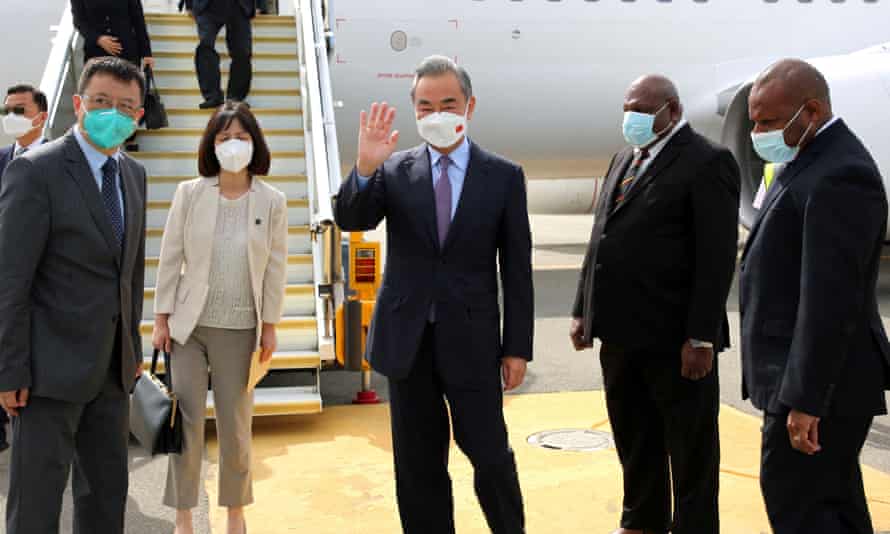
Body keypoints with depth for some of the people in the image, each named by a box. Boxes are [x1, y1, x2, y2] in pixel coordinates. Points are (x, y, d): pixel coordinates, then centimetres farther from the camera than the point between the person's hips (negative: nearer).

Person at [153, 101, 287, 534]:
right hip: (188, 324, 0)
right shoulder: (189, 193, -1)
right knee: (186, 421, 2)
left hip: (240, 330, 0)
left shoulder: (272, 201, -1)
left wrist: (270, 326, 1)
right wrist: (162, 318, -1)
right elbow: (170, 259, 1)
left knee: (235, 425, 7)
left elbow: (276, 268, 2)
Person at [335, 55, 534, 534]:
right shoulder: (395, 171, 3)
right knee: (418, 467, 11)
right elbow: (350, 220, -11)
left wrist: (517, 347, -2)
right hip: (407, 340, 2)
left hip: (471, 341, -1)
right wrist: (365, 167, -28)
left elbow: (517, 268, 0)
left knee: (490, 456, 3)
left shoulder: (503, 176, 0)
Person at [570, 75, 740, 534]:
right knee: (633, 437, 18)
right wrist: (584, 310, 13)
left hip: (674, 337, -7)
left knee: (689, 445, 8)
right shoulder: (624, 159, 15)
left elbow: (716, 258, -15)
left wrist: (701, 338, -19)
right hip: (621, 331, 7)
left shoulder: (707, 163, -9)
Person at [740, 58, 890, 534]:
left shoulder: (839, 175, -20)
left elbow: (831, 298, -25)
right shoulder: (808, 160, 12)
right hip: (804, 371, 10)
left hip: (822, 382, -10)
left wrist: (806, 399, -24)